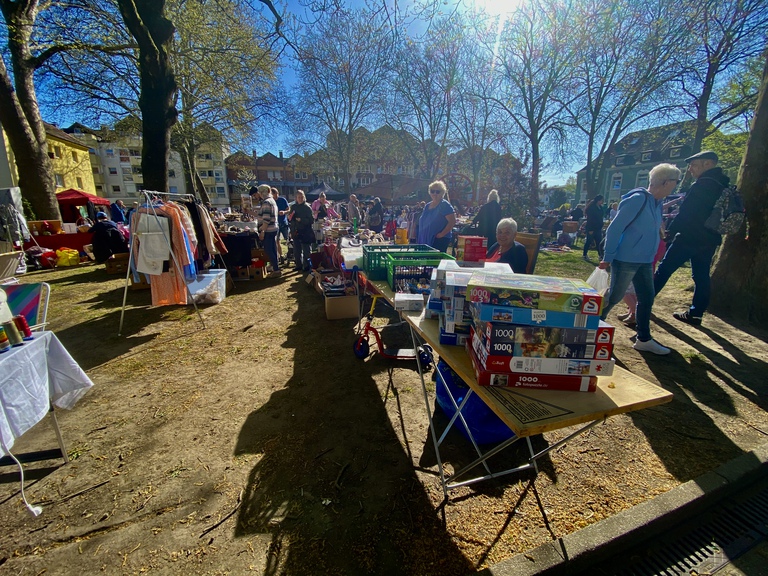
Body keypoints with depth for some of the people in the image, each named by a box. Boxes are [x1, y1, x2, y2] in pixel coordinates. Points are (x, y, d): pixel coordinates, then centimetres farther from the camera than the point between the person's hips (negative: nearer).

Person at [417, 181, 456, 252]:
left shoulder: (445, 205, -7)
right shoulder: (427, 206, 16)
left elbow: (452, 221, -15)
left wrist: (442, 234, -17)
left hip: (440, 240, -7)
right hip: (426, 240, 7)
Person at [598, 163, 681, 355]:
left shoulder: (657, 202, 10)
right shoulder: (637, 199, -16)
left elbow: (654, 230, 18)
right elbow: (614, 229, -18)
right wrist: (607, 258, -17)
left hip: (644, 261, 9)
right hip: (626, 260, -9)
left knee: (647, 298, 12)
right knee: (614, 297, 1)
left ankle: (644, 340, 24)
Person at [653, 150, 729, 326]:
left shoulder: (702, 185, -14)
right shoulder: (723, 185, 15)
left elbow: (685, 213, -17)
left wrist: (671, 231, -8)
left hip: (689, 238, -9)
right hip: (710, 240, 9)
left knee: (664, 269, -2)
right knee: (701, 276, 10)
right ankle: (695, 313, 15)